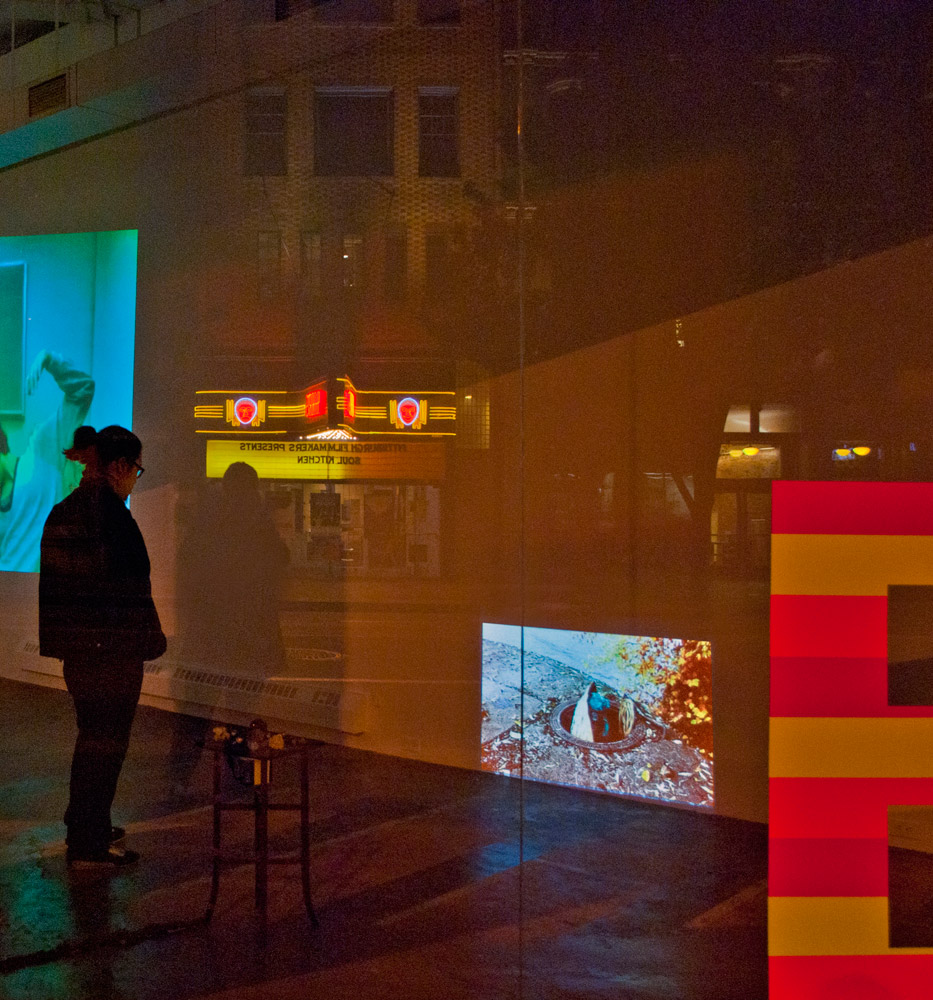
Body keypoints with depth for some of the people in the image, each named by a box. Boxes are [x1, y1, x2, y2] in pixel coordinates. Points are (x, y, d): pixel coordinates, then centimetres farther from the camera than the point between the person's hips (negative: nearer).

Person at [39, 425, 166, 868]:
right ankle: (89, 844, 6)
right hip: (113, 650, -9)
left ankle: (84, 827, 33)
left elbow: (53, 583, 14)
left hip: (77, 648, 9)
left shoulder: (61, 512, 9)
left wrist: (60, 639, 19)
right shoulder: (112, 515, -19)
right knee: (105, 742, 0)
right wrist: (149, 639, -9)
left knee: (92, 737, 21)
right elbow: (129, 587, -19)